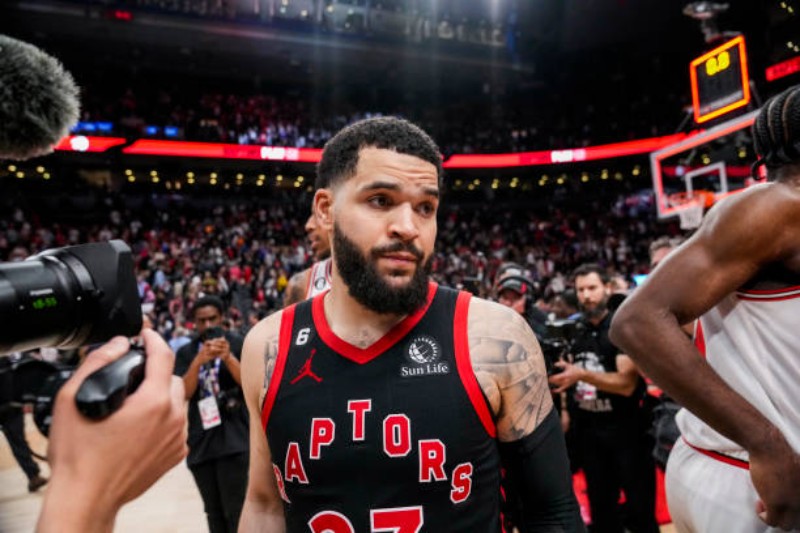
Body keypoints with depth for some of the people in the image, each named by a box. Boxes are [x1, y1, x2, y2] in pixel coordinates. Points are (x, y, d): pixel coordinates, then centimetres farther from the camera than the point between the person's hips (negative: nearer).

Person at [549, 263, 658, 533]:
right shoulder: (576, 332, 9)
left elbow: (627, 384, -22)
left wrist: (581, 374, -30)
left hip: (625, 429, -6)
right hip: (589, 430, 6)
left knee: (640, 507, 5)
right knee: (601, 507, 17)